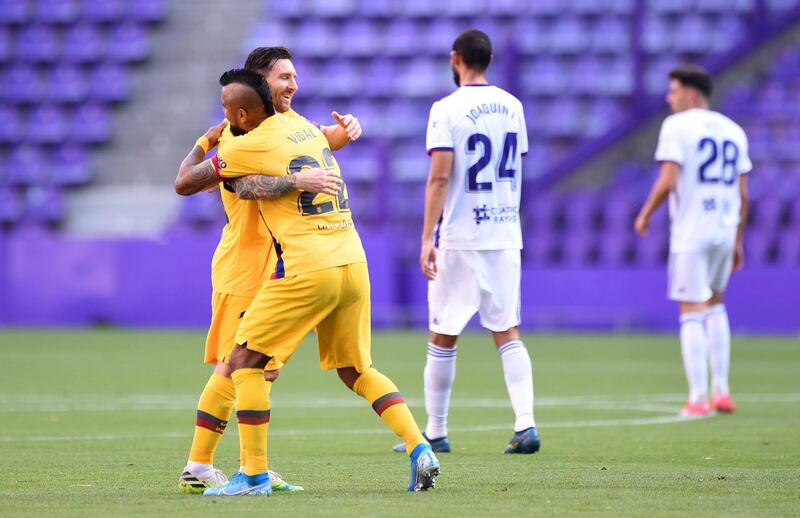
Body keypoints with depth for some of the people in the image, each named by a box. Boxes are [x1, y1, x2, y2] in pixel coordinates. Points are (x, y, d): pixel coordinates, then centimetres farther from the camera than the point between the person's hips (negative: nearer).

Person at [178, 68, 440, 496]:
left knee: (245, 361, 3)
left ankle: (255, 475, -1)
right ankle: (419, 449, 3)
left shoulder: (249, 147, -5)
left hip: (307, 268, -7)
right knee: (355, 369, 18)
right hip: (353, 263, 7)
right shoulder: (304, 127, 15)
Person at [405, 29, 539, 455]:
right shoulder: (511, 107, 8)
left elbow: (439, 177, -15)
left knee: (443, 337, 5)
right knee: (507, 332, 5)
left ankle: (435, 432, 12)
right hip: (505, 235, 5)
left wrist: (427, 237, -15)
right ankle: (525, 424, -9)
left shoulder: (447, 110, -10)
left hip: (459, 239, -5)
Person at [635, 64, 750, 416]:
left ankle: (697, 398, -5)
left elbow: (668, 180, -15)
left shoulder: (677, 126, -5)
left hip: (690, 232, -6)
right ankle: (721, 392, 16)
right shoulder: (733, 131, 13)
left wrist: (645, 215, 0)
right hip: (726, 229, 6)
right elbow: (742, 195, 13)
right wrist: (738, 242, 18)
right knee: (715, 303, 21)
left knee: (692, 311, -2)